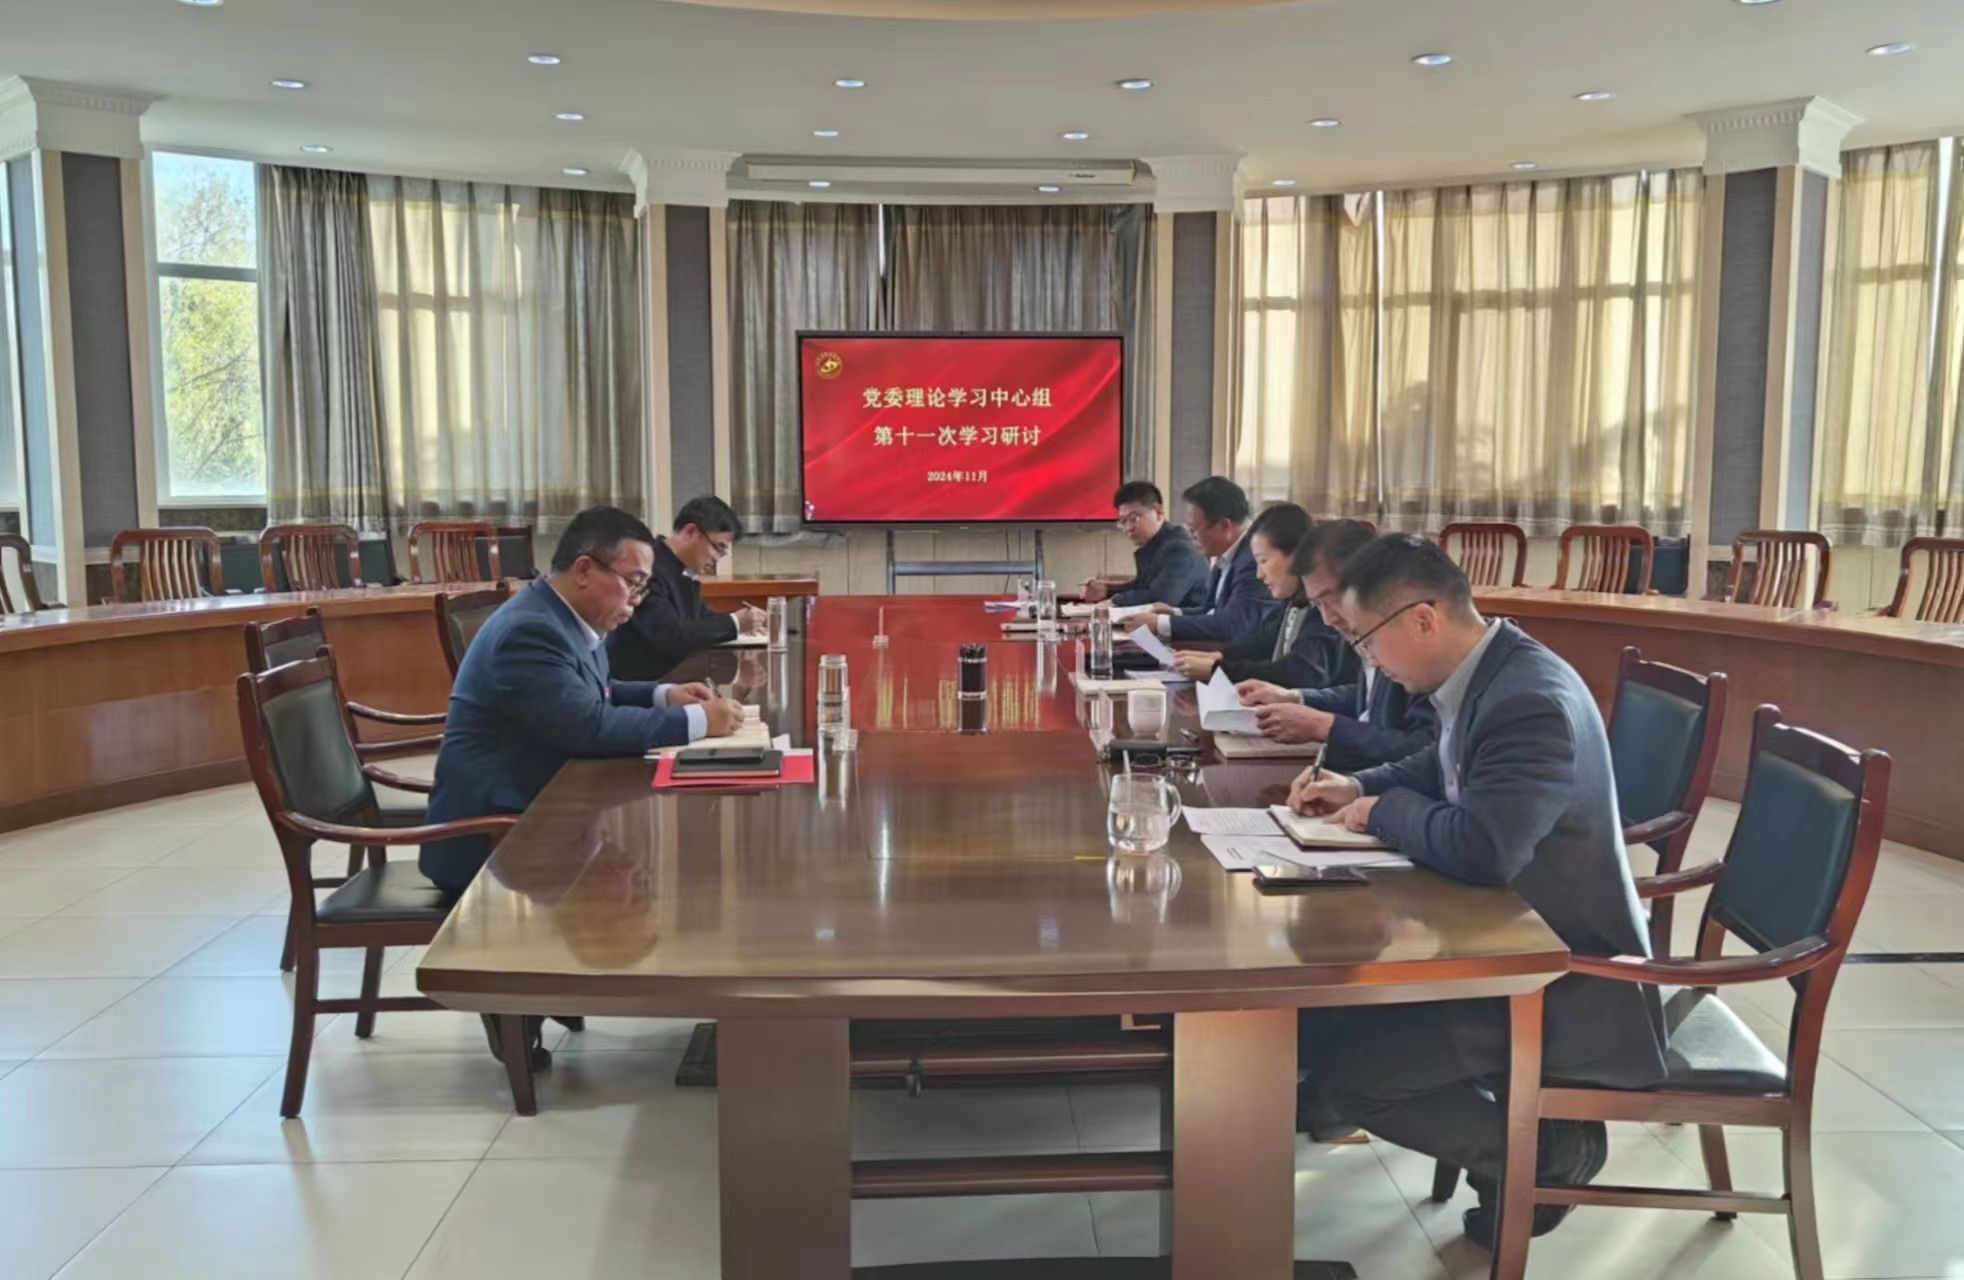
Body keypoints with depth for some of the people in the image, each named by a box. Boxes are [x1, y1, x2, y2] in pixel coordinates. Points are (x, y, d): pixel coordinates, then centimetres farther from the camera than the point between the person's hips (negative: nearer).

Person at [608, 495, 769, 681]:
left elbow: (701, 616, 20)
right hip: (637, 683, -9)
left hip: (673, 678, 9)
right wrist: (733, 623, -18)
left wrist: (741, 622, 0)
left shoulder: (687, 571, 7)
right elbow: (671, 638, -26)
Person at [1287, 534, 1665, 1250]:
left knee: (1341, 1058, -15)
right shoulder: (1486, 676, 2)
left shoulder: (1530, 701, -28)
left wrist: (1383, 811, -19)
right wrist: (1359, 786, 5)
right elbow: (1440, 770, 22)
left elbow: (1480, 850, -38)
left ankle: (1545, 1150, 1)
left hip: (1573, 979, -10)